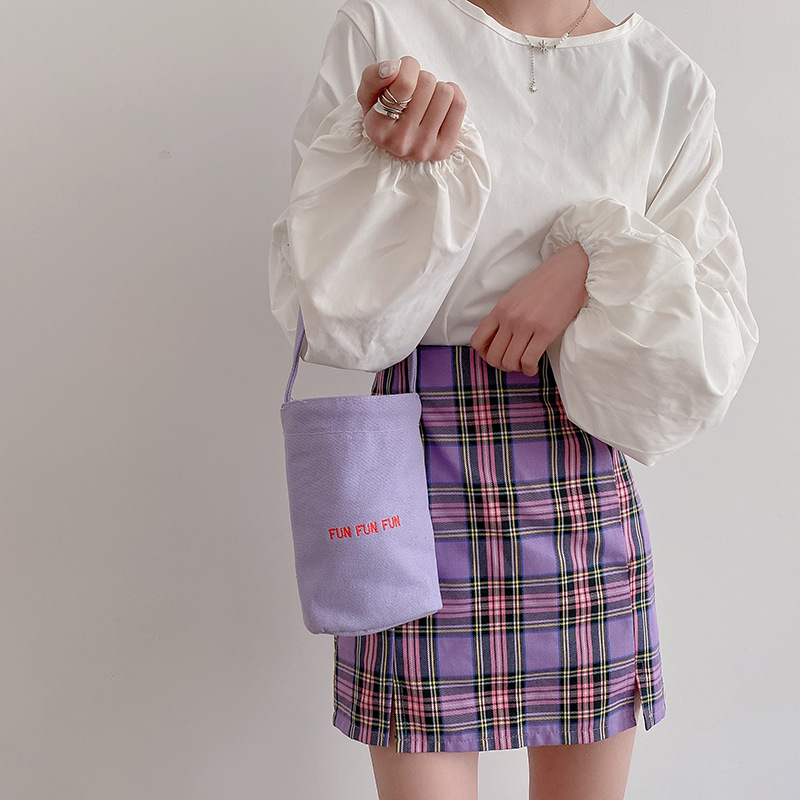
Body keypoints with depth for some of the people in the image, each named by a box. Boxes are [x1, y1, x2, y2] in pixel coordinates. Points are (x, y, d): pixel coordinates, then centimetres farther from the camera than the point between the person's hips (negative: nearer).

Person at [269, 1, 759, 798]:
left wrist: (595, 268, -14)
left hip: (589, 492, 3)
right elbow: (333, 318, -4)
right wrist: (407, 165, -19)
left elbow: (716, 346, 3)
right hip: (422, 466, -2)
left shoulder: (668, 82, 5)